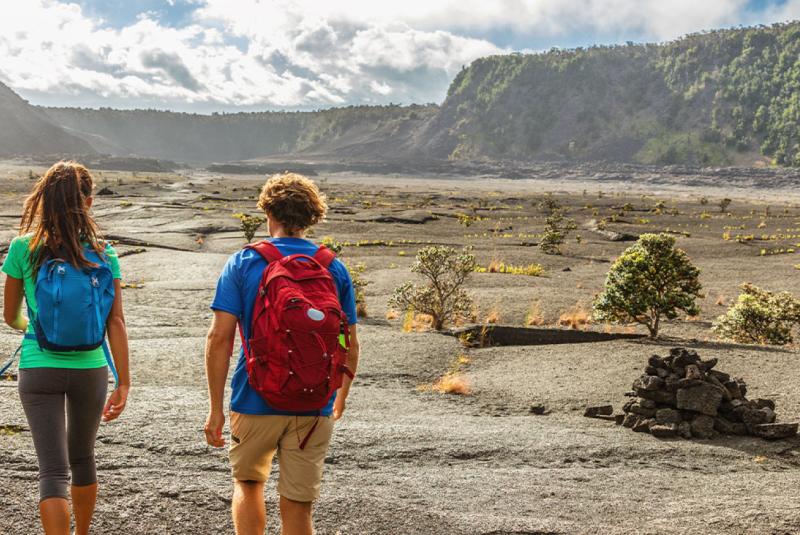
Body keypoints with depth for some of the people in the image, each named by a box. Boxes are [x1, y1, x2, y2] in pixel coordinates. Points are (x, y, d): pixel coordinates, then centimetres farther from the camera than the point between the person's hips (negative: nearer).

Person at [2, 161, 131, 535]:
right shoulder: (102, 253, -5)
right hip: (90, 369, 2)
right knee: (82, 459, 23)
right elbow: (116, 322, -6)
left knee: (53, 470, -1)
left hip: (39, 369, -2)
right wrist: (123, 383, -2)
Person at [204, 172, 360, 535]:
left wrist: (216, 408, -3)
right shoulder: (335, 270, 3)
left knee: (247, 484, 23)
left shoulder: (242, 263, -3)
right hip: (314, 408, 1)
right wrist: (340, 400, 21)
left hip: (255, 400, -1)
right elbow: (350, 346, 5)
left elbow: (219, 337, -9)